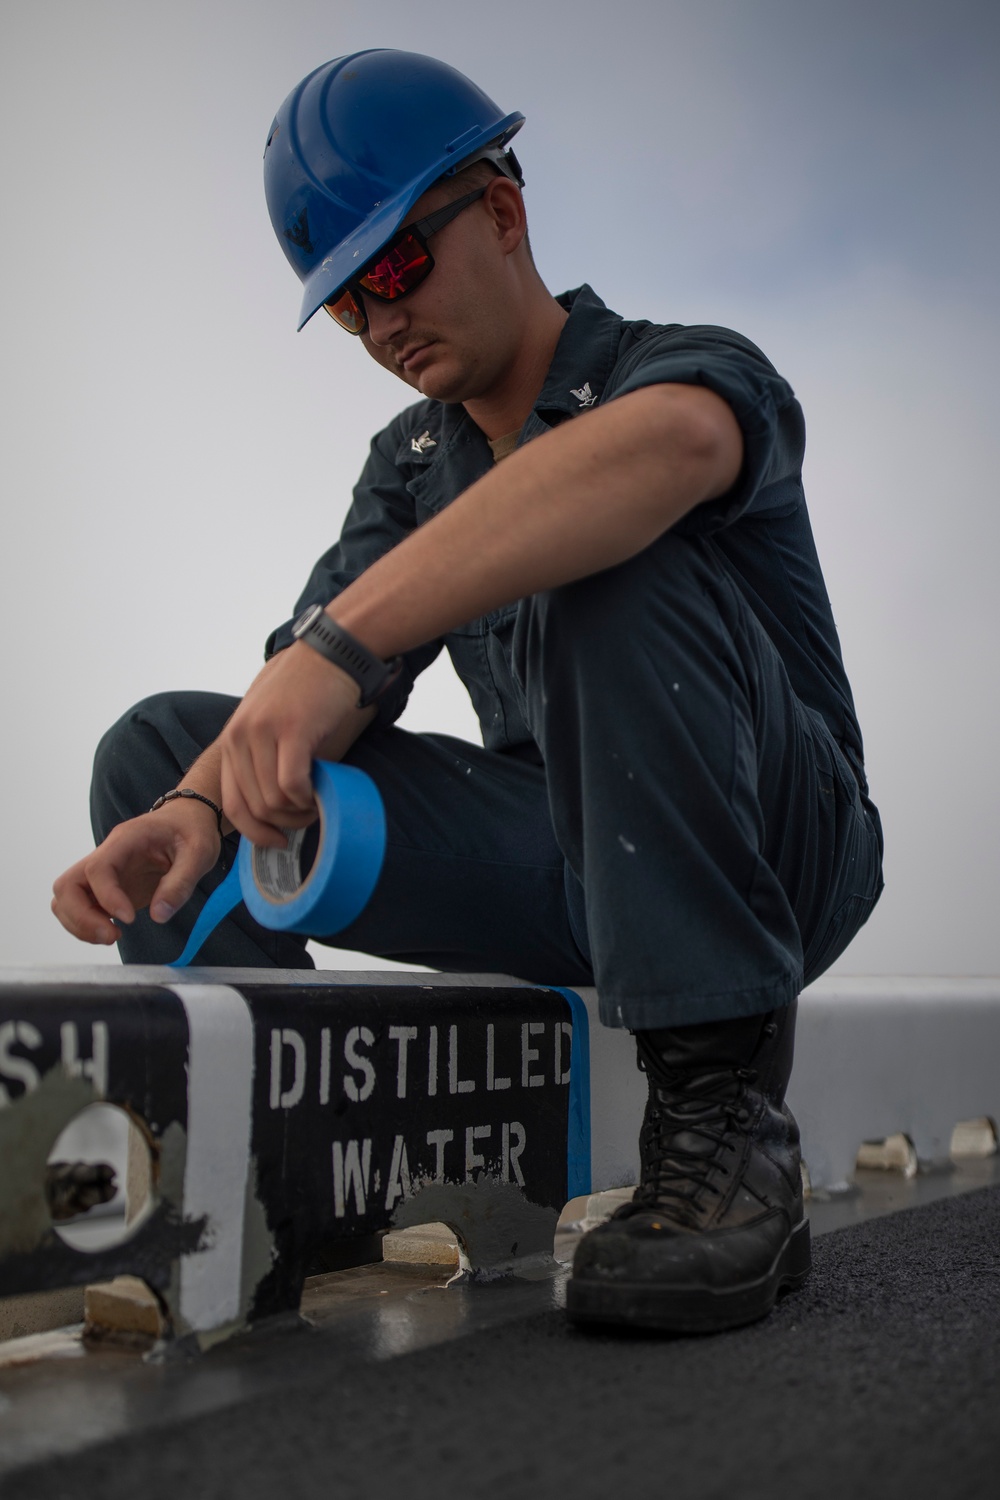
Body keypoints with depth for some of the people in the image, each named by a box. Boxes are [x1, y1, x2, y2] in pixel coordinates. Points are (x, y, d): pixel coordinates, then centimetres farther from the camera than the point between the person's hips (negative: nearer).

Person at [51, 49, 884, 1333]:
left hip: (776, 856, -5)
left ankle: (721, 1124, -32)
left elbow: (670, 442, -39)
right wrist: (202, 809, -26)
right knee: (158, 747, -5)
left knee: (615, 563, -35)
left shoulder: (698, 367, -10)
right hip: (561, 878, 6)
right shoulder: (412, 466, 12)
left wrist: (342, 641, -46)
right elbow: (302, 698, -3)